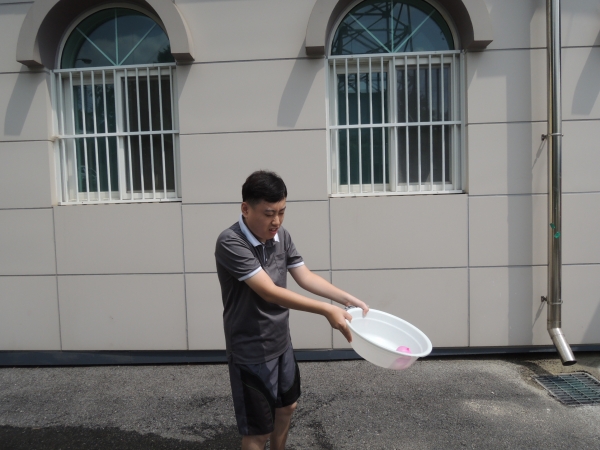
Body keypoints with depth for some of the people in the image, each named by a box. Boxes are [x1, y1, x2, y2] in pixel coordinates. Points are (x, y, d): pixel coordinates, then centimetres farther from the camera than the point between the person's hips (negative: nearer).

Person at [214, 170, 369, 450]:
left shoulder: (281, 235, -4)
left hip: (281, 344, 7)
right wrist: (326, 311, -32)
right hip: (251, 352, -7)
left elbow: (305, 277, 2)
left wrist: (348, 299, -7)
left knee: (286, 407, 26)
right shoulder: (230, 243, -26)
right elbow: (270, 292, -31)